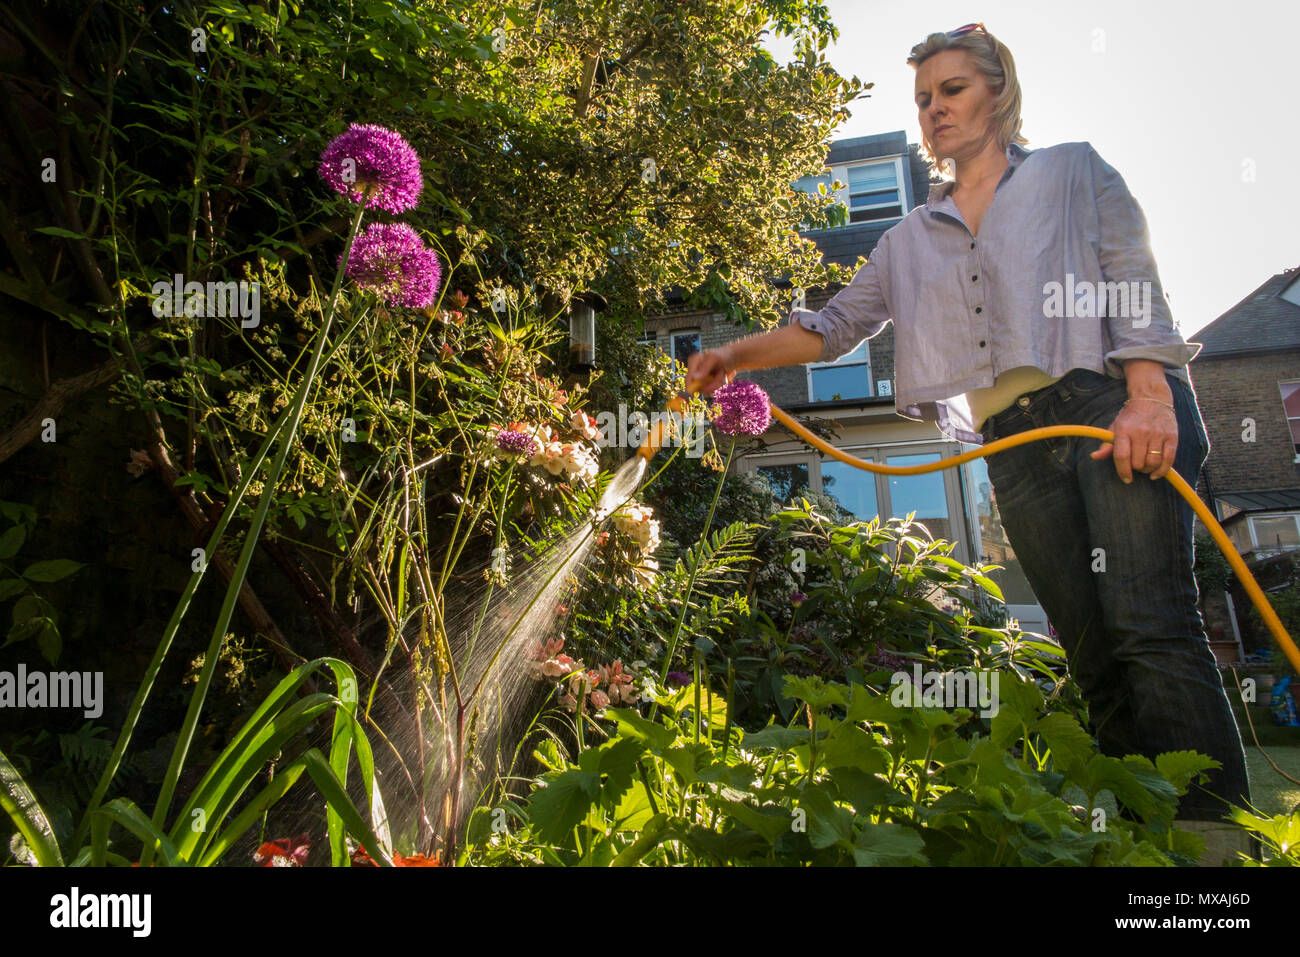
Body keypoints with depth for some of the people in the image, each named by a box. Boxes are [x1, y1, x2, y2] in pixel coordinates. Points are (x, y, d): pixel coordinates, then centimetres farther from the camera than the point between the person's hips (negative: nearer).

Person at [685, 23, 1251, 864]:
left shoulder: (1074, 172, 15)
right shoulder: (912, 240, 22)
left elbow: (1135, 282, 3)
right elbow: (836, 324, 17)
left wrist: (1150, 397, -13)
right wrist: (737, 355, 4)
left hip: (1113, 407, -3)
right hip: (1016, 443, 3)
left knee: (1152, 627, -16)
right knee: (1092, 651, 0)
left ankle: (1216, 835, -12)